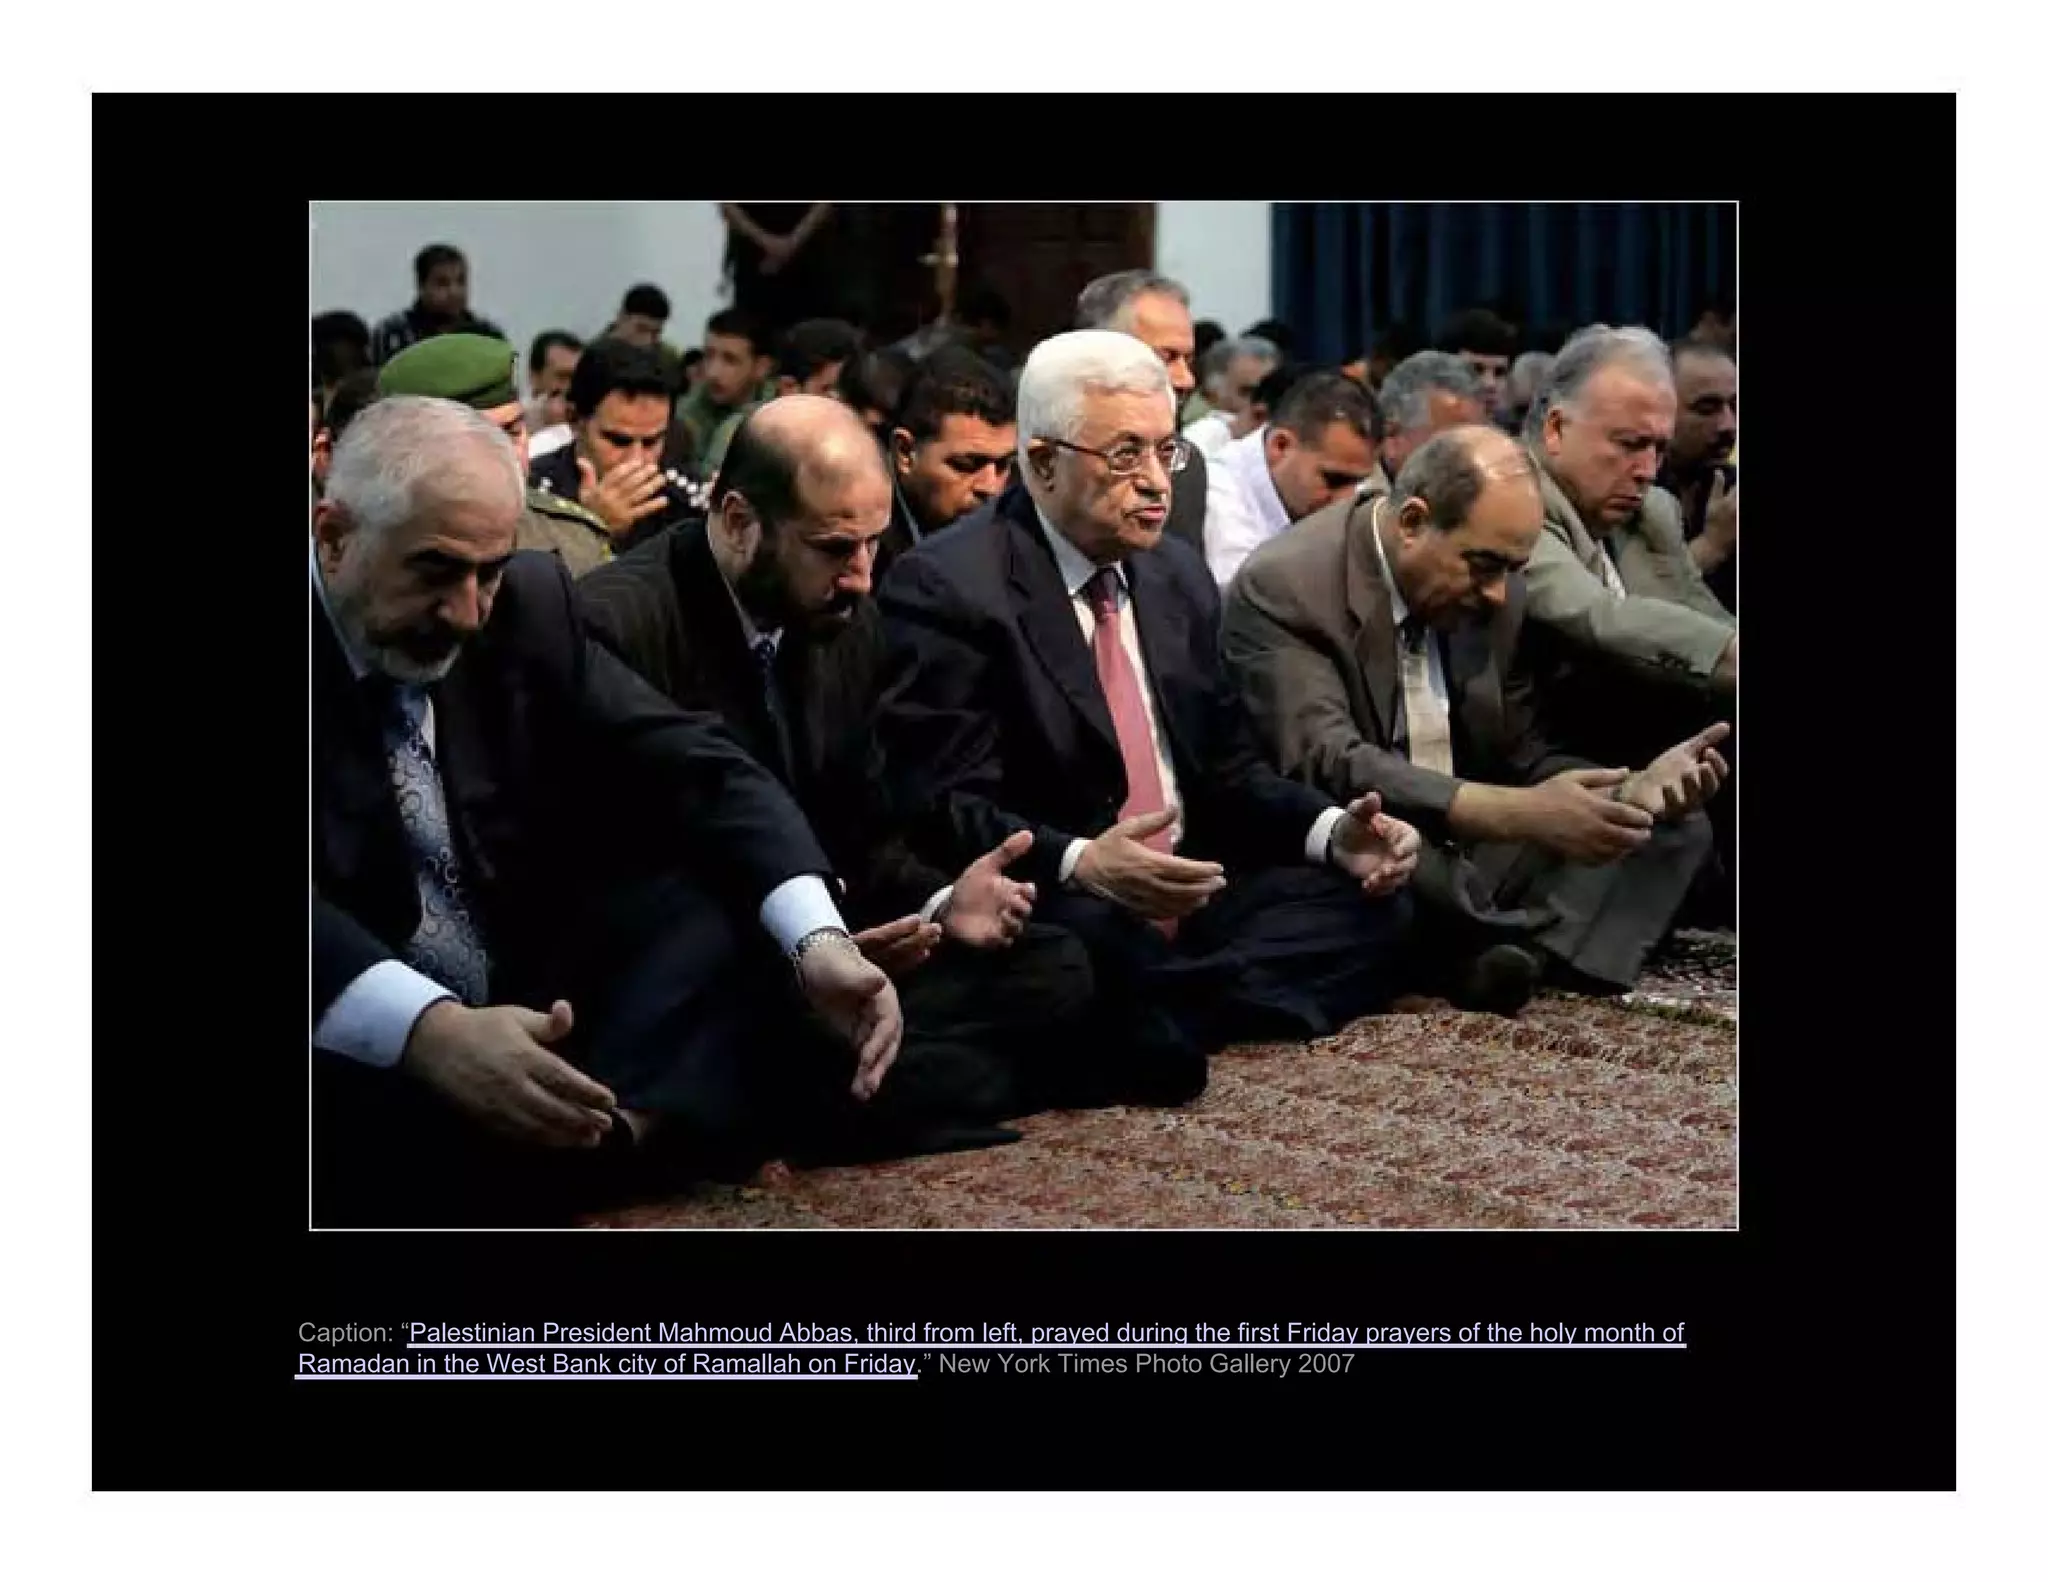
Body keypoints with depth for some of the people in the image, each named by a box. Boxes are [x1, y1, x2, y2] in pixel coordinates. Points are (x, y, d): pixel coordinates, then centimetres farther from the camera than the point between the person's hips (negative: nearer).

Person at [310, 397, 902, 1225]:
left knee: (731, 900, -14)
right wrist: (428, 1027, -47)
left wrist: (818, 938, -21)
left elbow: (694, 764, -2)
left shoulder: (529, 604, 0)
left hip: (528, 1004, 6)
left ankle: (603, 1141, -34)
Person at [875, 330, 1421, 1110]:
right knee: (1096, 945, -40)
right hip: (1046, 913, -8)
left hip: (1190, 897, 8)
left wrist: (1331, 832, -3)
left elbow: (1228, 769, 17)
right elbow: (945, 808, -16)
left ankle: (1147, 1023, -22)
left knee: (1371, 900, -14)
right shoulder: (945, 587, -9)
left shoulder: (1179, 574, 15)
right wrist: (1079, 864, -35)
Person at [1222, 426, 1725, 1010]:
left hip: (1467, 866, 7)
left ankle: (1508, 957, -26)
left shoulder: (1493, 595, 6)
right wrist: (1521, 813, -35)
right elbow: (1327, 765, -27)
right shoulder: (1282, 589, -16)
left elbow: (1518, 759, 12)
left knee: (1675, 826, -3)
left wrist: (1633, 788, -10)